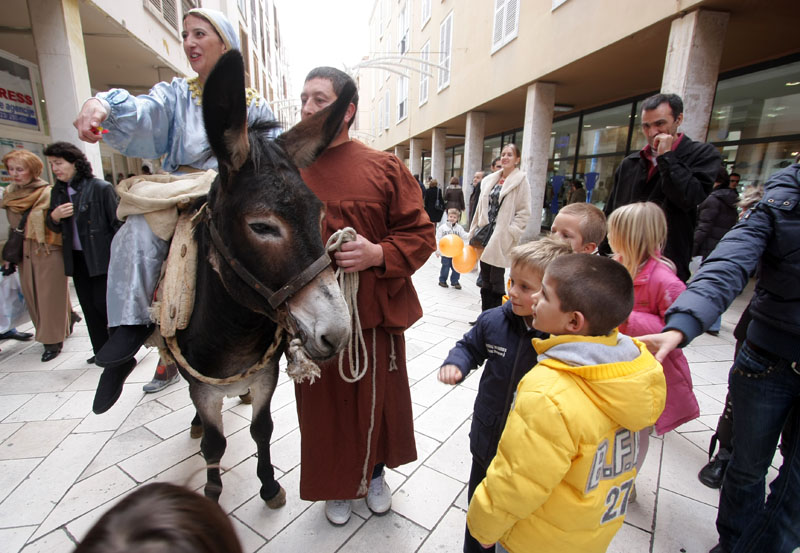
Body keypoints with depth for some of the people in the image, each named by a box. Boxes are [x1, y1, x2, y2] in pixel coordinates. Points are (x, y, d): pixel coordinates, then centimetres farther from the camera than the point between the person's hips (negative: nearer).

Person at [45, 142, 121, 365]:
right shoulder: (57, 192, 11)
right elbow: (54, 227, 19)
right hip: (76, 258, 7)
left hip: (101, 257, -7)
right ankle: (102, 351, 22)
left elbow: (117, 222, -11)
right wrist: (54, 217, -5)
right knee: (89, 307, 11)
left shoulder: (100, 188, -9)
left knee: (103, 304, -5)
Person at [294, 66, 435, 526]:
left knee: (378, 399, 18)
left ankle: (376, 474, 50)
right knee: (325, 405, 17)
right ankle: (338, 486, 47)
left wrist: (378, 254, -21)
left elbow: (421, 236, -4)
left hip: (375, 314, 0)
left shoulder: (385, 168, -4)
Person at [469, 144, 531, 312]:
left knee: (496, 280, -2)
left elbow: (524, 213, -7)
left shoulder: (520, 181, -3)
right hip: (485, 233, 6)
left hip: (501, 238, -6)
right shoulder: (490, 180, 14)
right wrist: (474, 232, 13)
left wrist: (508, 233, -16)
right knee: (485, 280, 11)